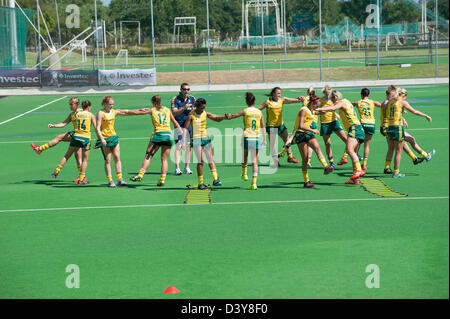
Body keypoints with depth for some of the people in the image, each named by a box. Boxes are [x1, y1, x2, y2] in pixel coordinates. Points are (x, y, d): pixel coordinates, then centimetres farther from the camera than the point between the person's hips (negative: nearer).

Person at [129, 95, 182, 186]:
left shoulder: (152, 110, 8)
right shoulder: (167, 110, 17)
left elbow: (136, 112, 12)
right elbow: (175, 123, 21)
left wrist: (124, 111, 24)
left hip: (158, 134, -3)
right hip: (168, 134, 3)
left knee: (148, 156, 0)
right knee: (164, 159, 5)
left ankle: (140, 175, -10)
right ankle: (162, 180, -3)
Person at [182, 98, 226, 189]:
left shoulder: (206, 114, 4)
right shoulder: (191, 115, -9)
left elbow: (217, 119, 9)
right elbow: (185, 128, -9)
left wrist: (224, 116, -11)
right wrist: (184, 141, -15)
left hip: (206, 138, 5)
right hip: (196, 140, -5)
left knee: (210, 158, -4)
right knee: (200, 161, -7)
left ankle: (215, 179, -5)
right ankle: (200, 183, -1)